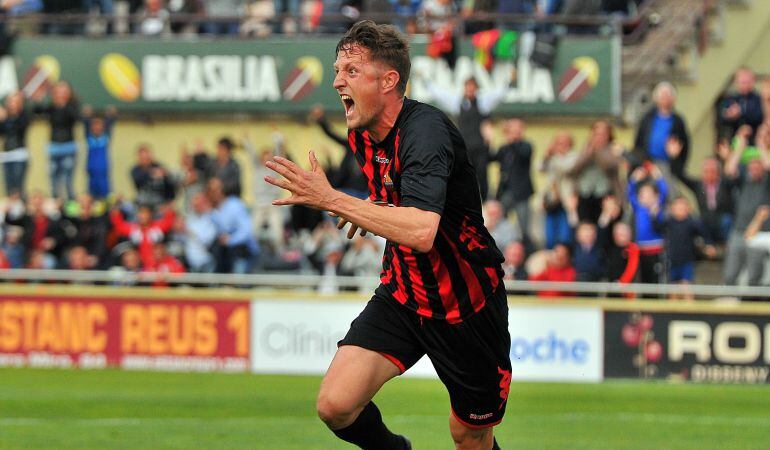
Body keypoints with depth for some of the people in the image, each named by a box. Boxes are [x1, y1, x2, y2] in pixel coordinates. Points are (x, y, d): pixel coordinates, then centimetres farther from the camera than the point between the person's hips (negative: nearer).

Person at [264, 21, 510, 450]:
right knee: (337, 405, -12)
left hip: (466, 301, -6)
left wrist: (332, 200, -37)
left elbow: (421, 231, -40)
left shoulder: (426, 131, -25)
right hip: (402, 297, 6)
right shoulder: (363, 136, 2)